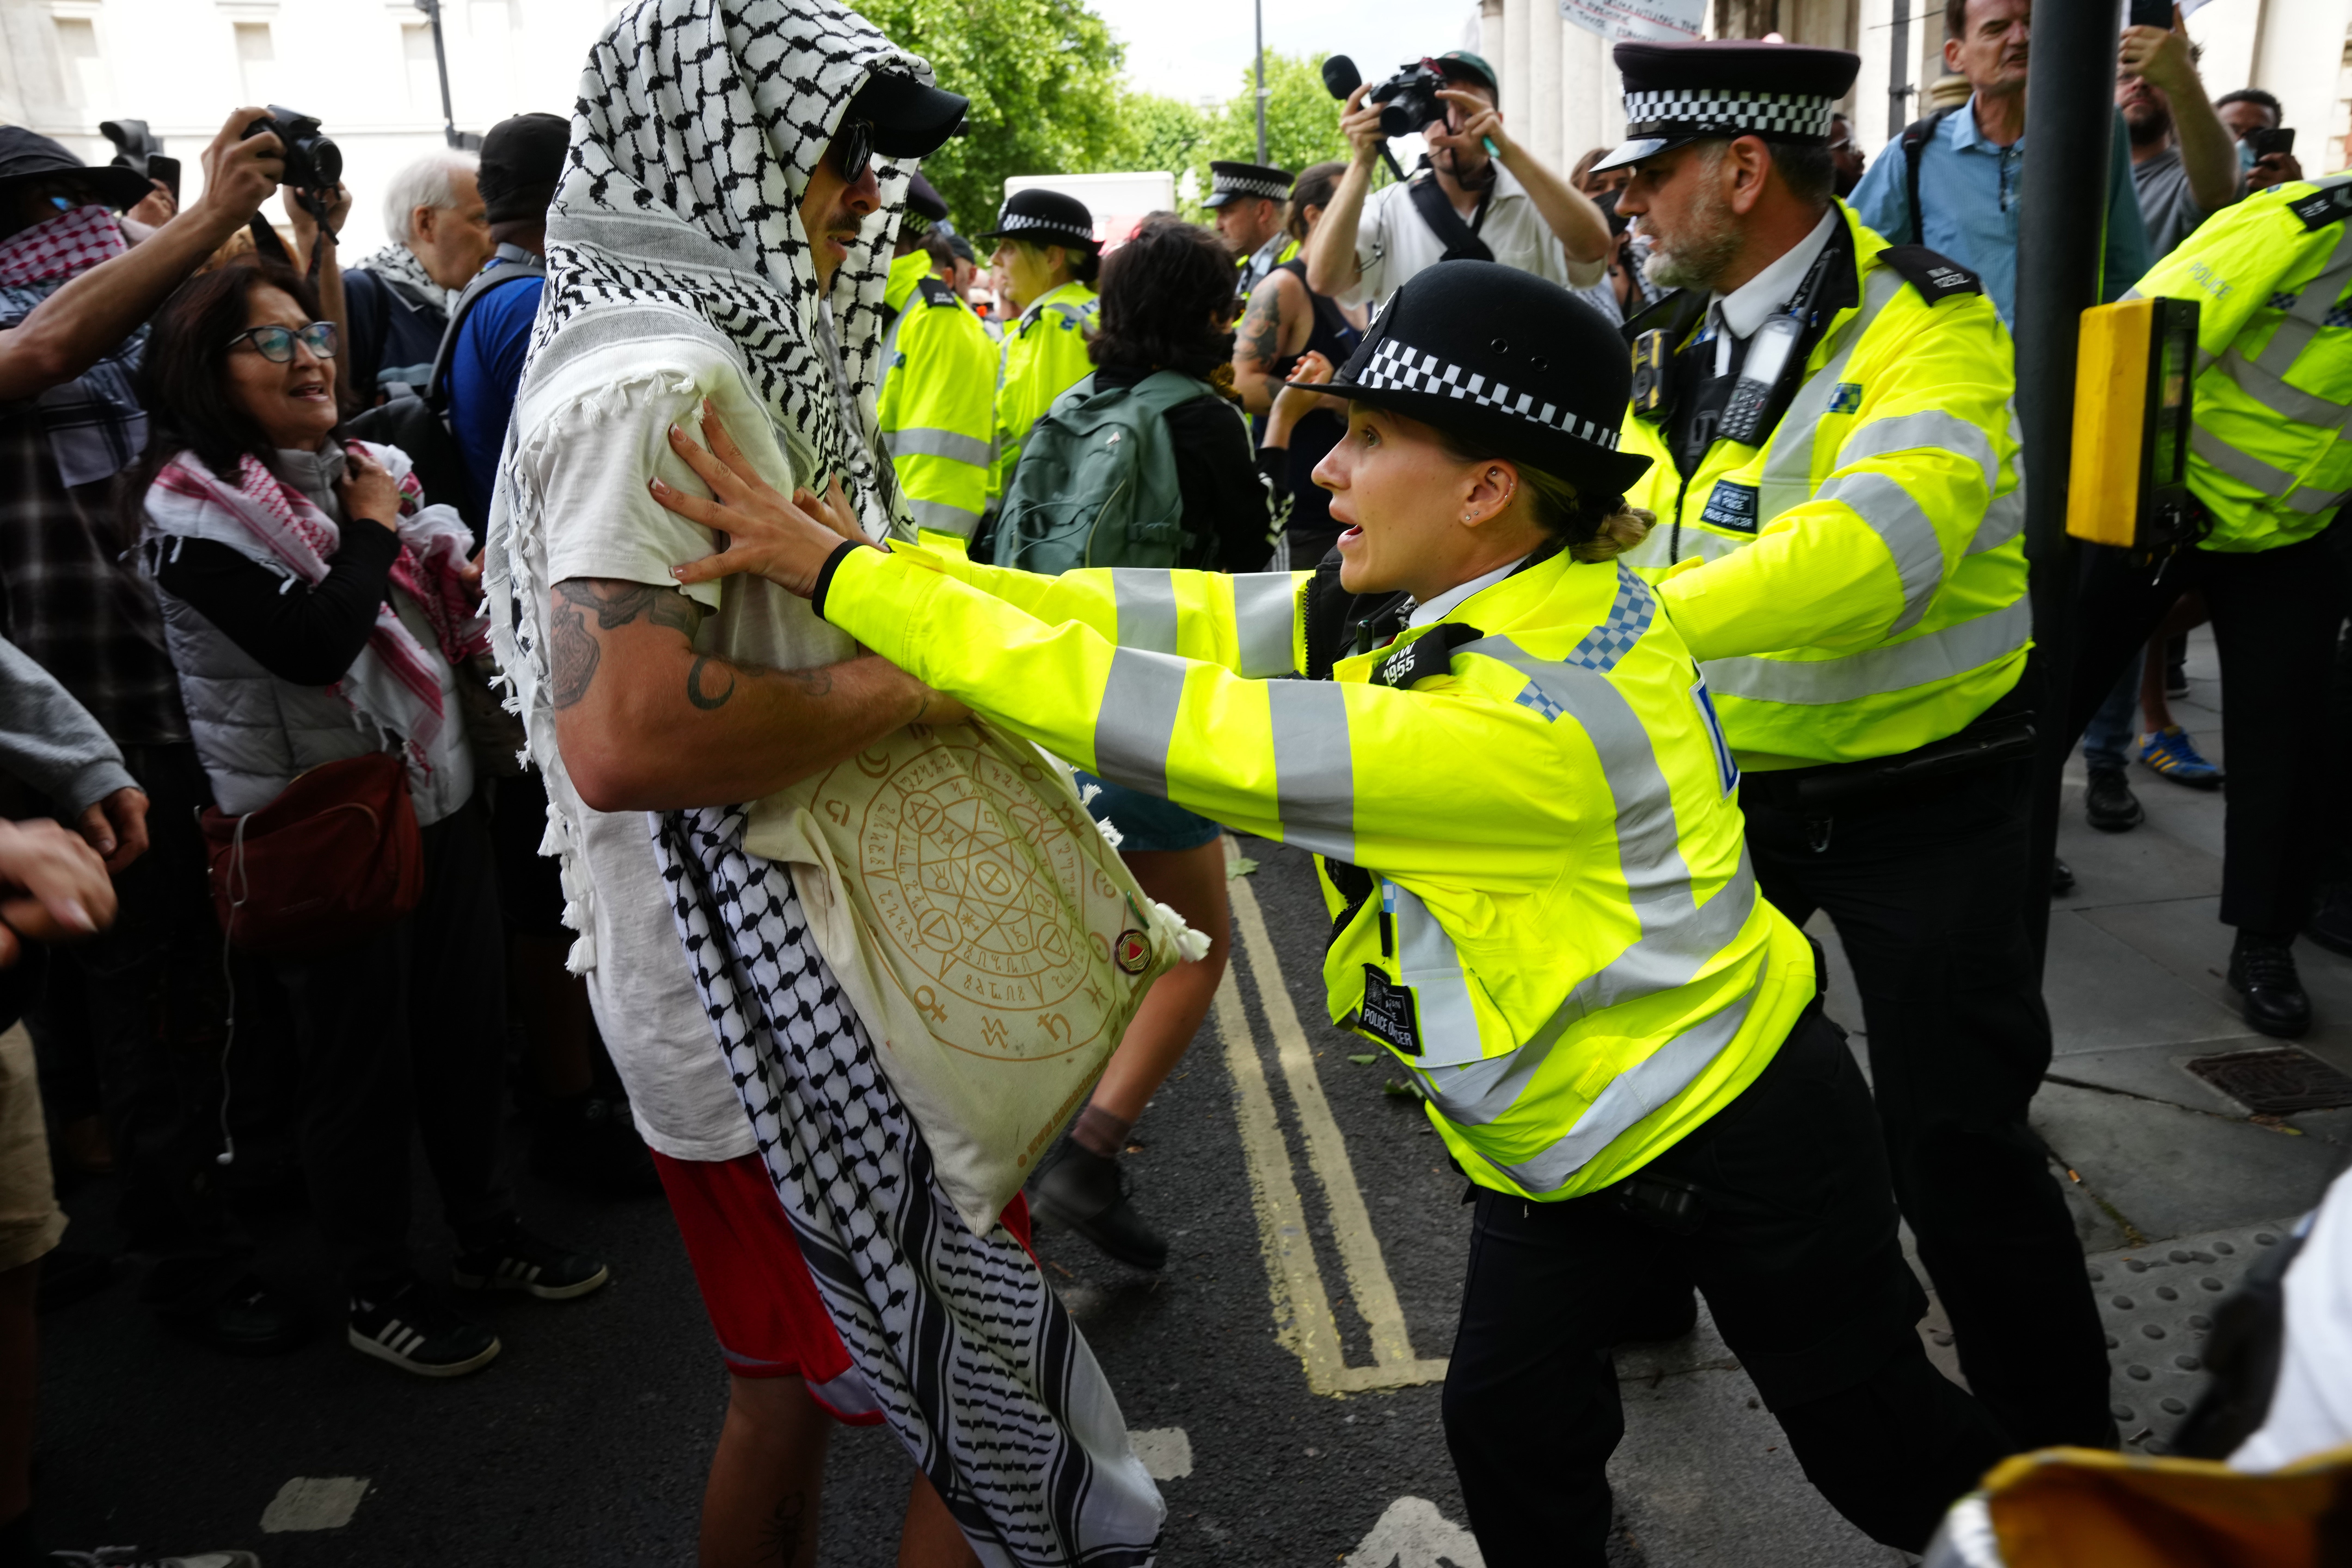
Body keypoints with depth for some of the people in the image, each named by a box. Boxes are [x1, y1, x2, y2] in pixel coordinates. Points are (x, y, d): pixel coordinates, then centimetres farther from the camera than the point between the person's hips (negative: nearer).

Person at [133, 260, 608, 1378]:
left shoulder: (362, 470, 7)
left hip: (437, 800, 7)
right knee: (363, 1067, 6)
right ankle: (377, 1294, 25)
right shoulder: (196, 508, -14)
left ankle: (487, 1237, 36)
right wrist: (372, 532, -14)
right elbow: (314, 645, -27)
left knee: (468, 1033, 16)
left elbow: (449, 608, 17)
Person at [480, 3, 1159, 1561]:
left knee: (790, 1392, 23)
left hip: (781, 1004, 10)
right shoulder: (659, 380, -19)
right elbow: (623, 734, -30)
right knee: (989, 1407, 3)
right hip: (798, 1025, -10)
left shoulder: (720, 351, 14)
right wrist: (909, 679, -20)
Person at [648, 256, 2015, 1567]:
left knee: (1887, 1452, 17)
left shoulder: (1533, 717, -38)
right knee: (1511, 1431, 11)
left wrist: (844, 578, -36)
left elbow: (1178, 727, -40)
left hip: (1737, 1133, -7)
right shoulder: (1465, 599, -11)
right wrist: (872, 566, -21)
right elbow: (1189, 618, -15)